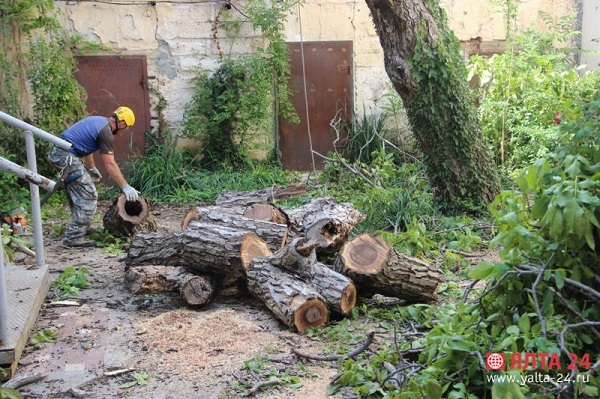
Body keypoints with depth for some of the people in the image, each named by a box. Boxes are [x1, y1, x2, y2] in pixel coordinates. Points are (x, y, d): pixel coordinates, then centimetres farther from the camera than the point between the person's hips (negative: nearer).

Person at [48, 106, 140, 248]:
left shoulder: (98, 121, 16)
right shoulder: (105, 132, -12)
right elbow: (110, 165, -14)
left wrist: (92, 168, 40)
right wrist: (125, 187, -12)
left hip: (58, 152, 10)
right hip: (67, 156, -10)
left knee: (78, 194, 21)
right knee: (88, 197, -9)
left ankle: (79, 228, 29)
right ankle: (73, 238, -9)